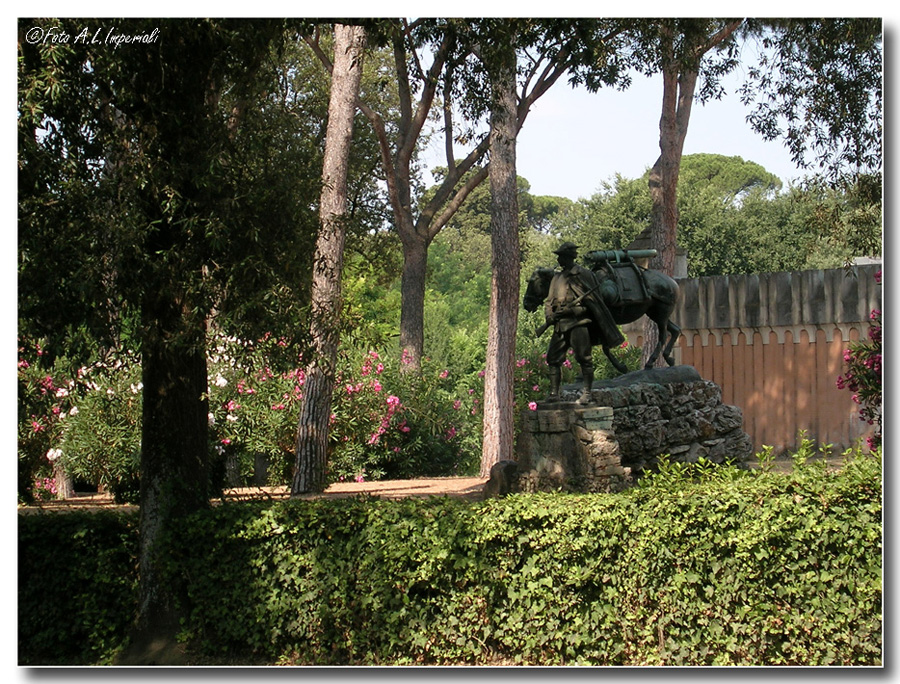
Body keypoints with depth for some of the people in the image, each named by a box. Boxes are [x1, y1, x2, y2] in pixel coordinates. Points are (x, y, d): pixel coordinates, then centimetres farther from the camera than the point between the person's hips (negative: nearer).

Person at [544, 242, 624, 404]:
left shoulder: (583, 274, -4)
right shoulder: (557, 277, 17)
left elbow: (590, 301, -8)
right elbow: (549, 300, 20)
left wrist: (571, 310, -16)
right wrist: (549, 315, 1)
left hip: (579, 322, -7)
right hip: (560, 324, 7)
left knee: (584, 358, -5)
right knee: (553, 358, 4)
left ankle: (587, 393, 0)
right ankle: (554, 393, 10)